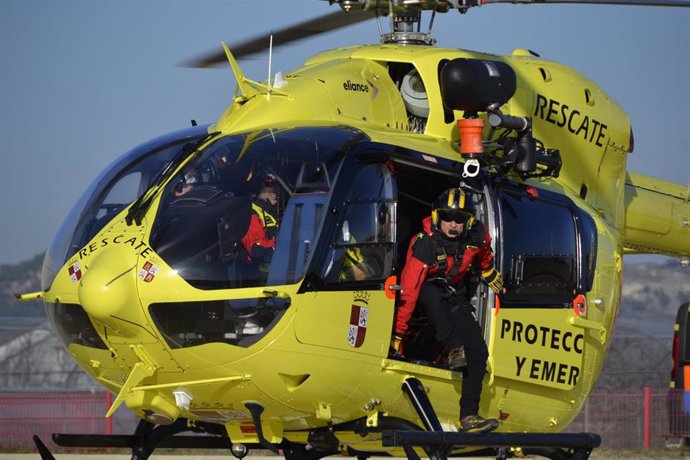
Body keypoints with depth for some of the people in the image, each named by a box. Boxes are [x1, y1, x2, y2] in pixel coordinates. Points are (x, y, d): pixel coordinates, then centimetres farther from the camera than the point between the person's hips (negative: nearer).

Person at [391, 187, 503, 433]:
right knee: (434, 296, -41)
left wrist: (488, 272, 28)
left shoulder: (477, 235, -18)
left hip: (457, 295, 3)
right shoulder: (424, 245, -29)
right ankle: (454, 349, -37)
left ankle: (469, 416, -12)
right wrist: (398, 333, -31)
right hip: (428, 291, -3)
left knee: (478, 353, -12)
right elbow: (408, 291, -30)